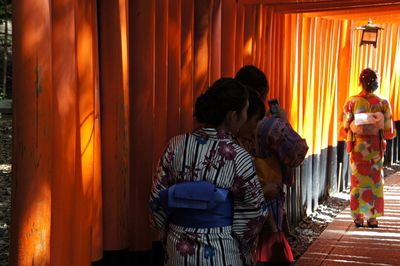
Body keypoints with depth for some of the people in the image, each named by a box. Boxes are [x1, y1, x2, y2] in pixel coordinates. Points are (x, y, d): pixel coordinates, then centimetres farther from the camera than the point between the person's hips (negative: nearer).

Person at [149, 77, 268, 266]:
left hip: (179, 248, 3)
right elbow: (255, 213, -9)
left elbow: (157, 200, -2)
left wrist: (168, 236, 13)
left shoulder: (177, 145, -9)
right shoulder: (238, 158, -17)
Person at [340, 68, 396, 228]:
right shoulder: (383, 104, -8)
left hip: (357, 147, 0)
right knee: (375, 182, 12)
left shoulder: (351, 102, -9)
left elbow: (344, 129, -4)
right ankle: (372, 217, 15)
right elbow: (389, 132, -5)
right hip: (376, 148, 0)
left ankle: (358, 217, 12)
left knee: (358, 181, 10)